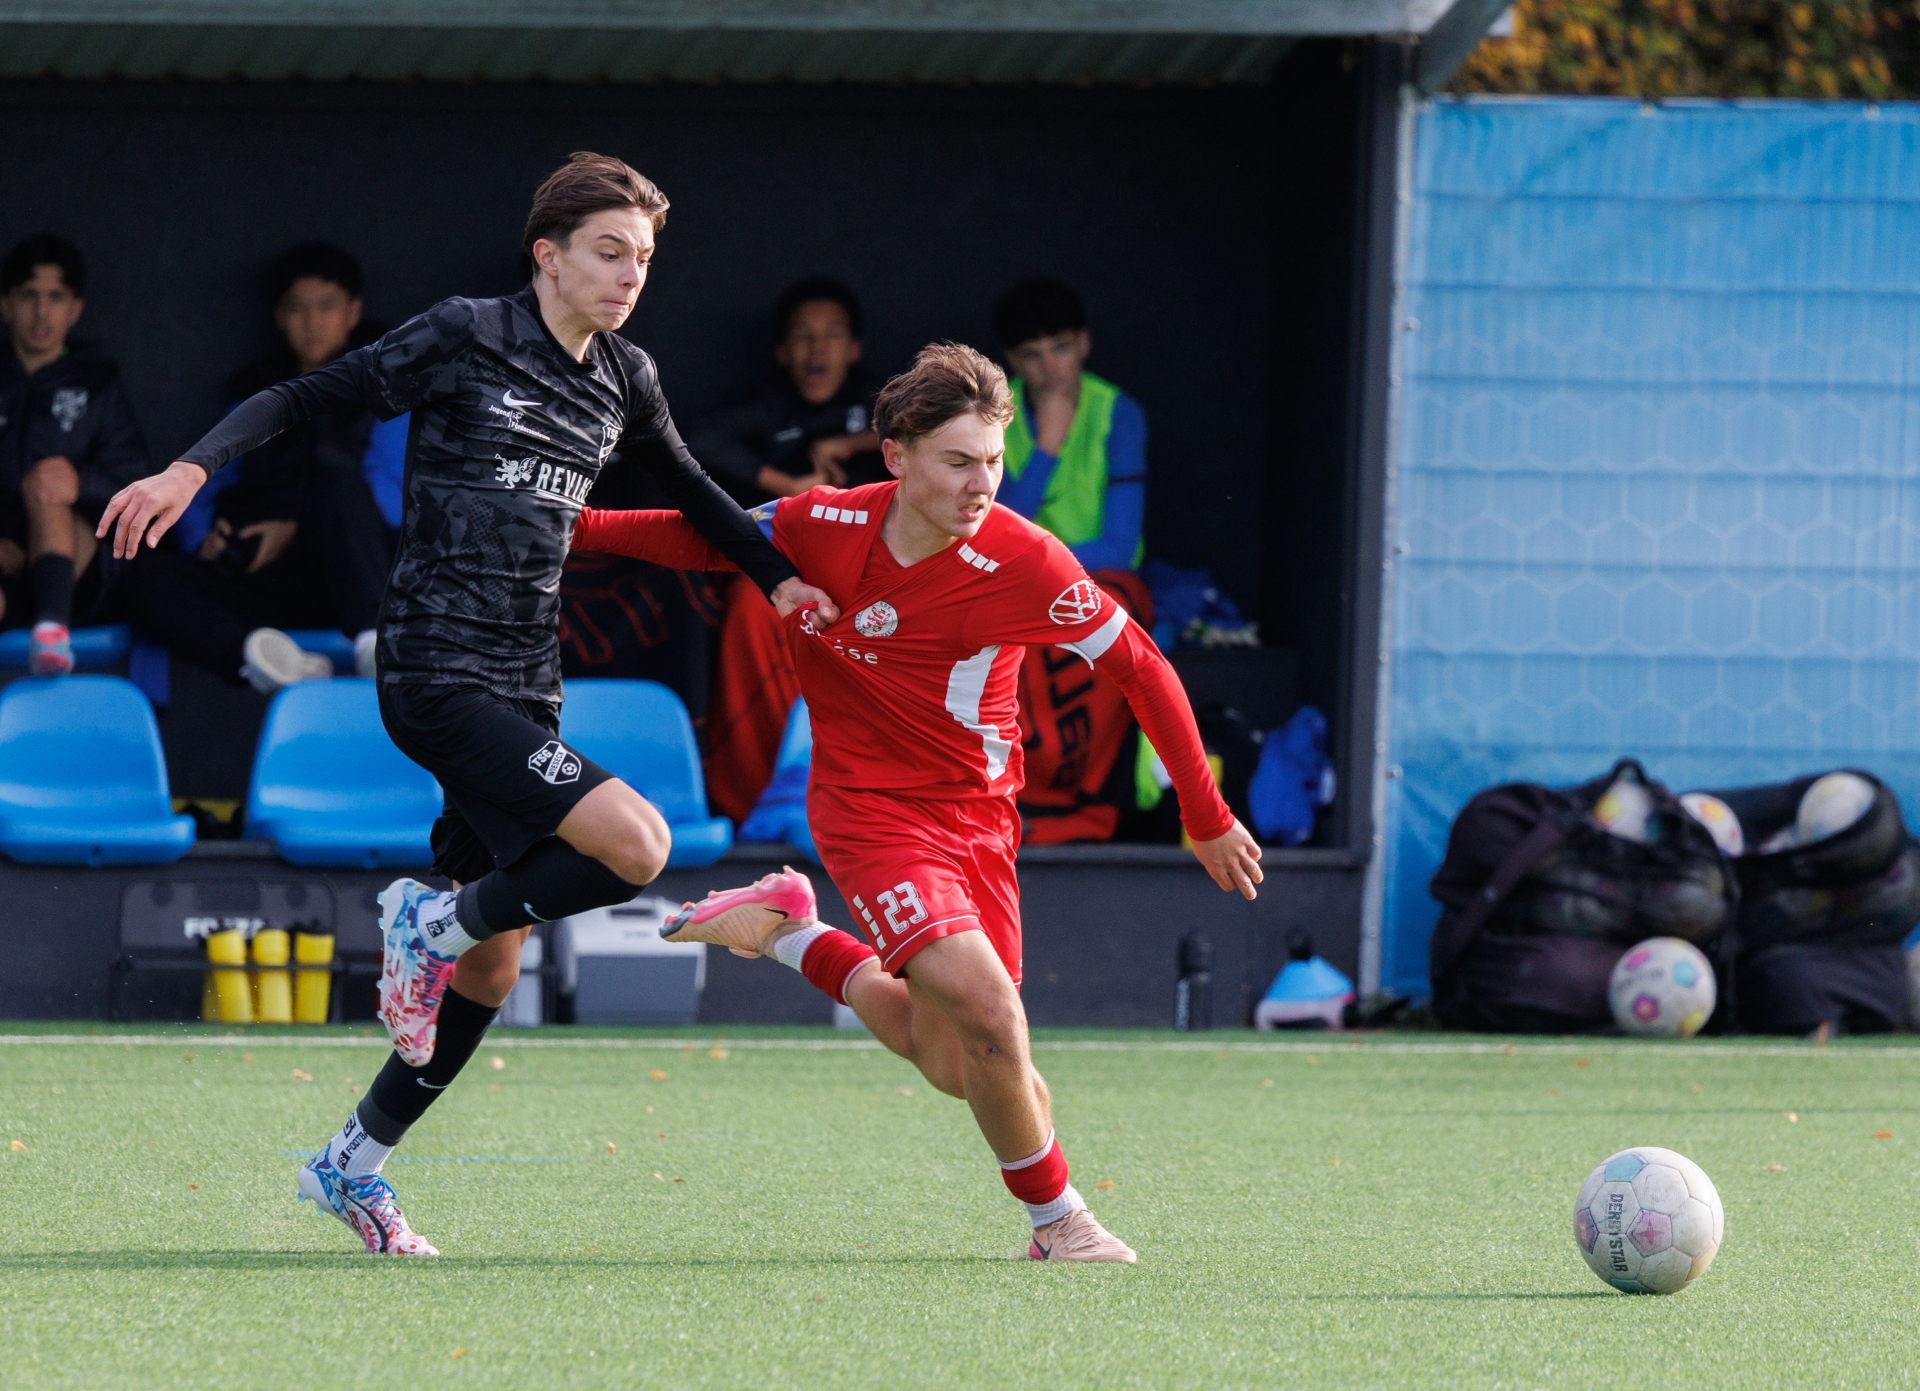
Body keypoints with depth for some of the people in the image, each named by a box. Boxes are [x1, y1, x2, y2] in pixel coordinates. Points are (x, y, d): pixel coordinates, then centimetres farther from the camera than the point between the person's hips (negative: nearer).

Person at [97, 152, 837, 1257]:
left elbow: (688, 491, 30)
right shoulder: (466, 339, -7)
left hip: (527, 688, 7)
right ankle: (434, 919, -1)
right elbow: (308, 398, -5)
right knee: (636, 845, -24)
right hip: (439, 673, -7)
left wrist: (777, 575, 20)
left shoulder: (626, 380, 12)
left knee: (492, 967, 8)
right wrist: (193, 469, -18)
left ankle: (356, 1164, 22)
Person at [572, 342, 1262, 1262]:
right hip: (869, 809, -2)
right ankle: (1055, 1219, 1)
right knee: (990, 1016, -20)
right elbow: (703, 539, 7)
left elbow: (1141, 670, -6)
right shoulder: (820, 528, -12)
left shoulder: (1023, 563, -16)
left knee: (950, 1064, 4)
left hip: (977, 820, 2)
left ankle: (790, 937, 26)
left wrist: (1207, 821, -1)